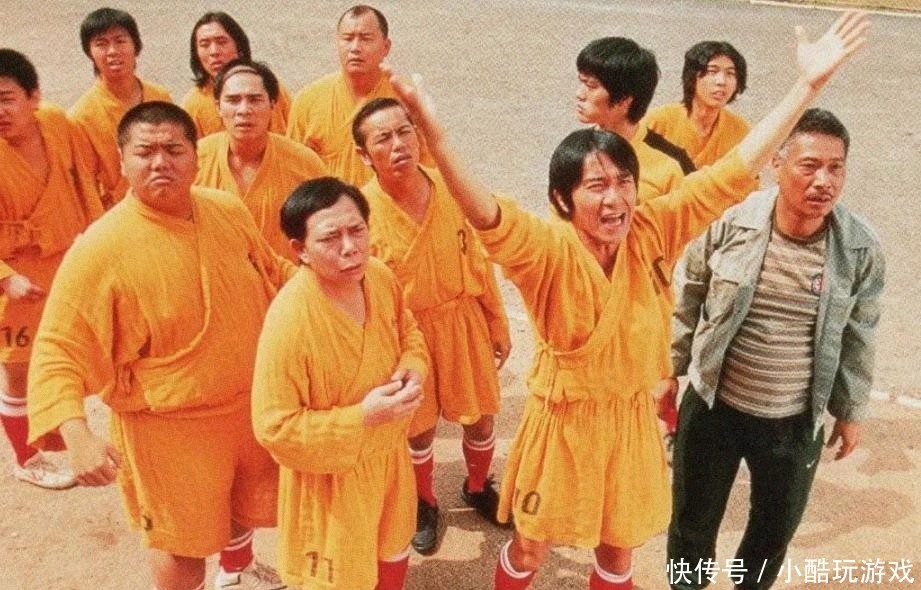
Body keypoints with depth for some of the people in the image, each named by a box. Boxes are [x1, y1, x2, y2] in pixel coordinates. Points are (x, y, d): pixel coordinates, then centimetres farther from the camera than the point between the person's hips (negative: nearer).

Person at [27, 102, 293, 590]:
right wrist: (77, 436, -35)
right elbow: (57, 352, -22)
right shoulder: (100, 248, -23)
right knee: (182, 539, 10)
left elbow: (273, 272, 14)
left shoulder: (229, 211, -5)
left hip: (251, 402, 6)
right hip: (168, 426, -6)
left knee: (249, 500, 29)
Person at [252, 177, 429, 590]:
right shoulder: (289, 320, -33)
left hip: (388, 453, 6)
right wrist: (362, 417, -31)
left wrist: (412, 369, -13)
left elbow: (407, 332, 9)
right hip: (331, 475, -6)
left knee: (393, 553, 30)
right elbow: (274, 428, -27)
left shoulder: (381, 277, -12)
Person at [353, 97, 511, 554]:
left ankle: (478, 488, 47)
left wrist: (498, 324, 7)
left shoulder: (449, 187, -11)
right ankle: (425, 505, 44)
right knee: (419, 428, 16)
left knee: (481, 417, 17)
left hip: (465, 322, 3)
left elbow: (477, 259, 1)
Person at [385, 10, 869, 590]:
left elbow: (737, 169, -11)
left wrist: (809, 83, -12)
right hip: (564, 419, -3)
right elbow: (487, 215, -43)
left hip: (631, 417, 4)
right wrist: (434, 133, -59)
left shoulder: (653, 232, -12)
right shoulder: (549, 251, -24)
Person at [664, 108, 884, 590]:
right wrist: (669, 370, 3)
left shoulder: (861, 248, -12)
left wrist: (851, 410, 9)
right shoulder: (728, 222, -16)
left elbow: (859, 335, 2)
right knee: (693, 519, 16)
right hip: (714, 406, -1)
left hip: (796, 421, 2)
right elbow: (686, 301, -3)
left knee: (777, 527, 22)